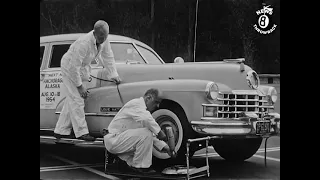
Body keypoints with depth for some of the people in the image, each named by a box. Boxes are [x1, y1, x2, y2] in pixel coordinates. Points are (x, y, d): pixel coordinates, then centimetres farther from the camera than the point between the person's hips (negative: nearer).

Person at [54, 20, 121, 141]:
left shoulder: (104, 40, -13)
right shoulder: (84, 43, -36)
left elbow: (108, 57, 1)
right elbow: (74, 66, -31)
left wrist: (113, 75, -4)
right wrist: (80, 86, -24)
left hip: (81, 68, 8)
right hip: (70, 68, -8)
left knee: (71, 100, 10)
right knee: (77, 100, -11)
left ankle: (60, 131, 18)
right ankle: (81, 132, -6)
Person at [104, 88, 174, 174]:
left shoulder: (142, 109, 16)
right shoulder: (136, 103, -13)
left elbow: (152, 135, 17)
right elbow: (146, 120, -35)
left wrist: (164, 147, 8)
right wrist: (159, 132, -24)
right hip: (113, 139, -10)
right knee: (146, 134, -24)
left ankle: (131, 162, 11)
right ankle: (139, 166, -12)